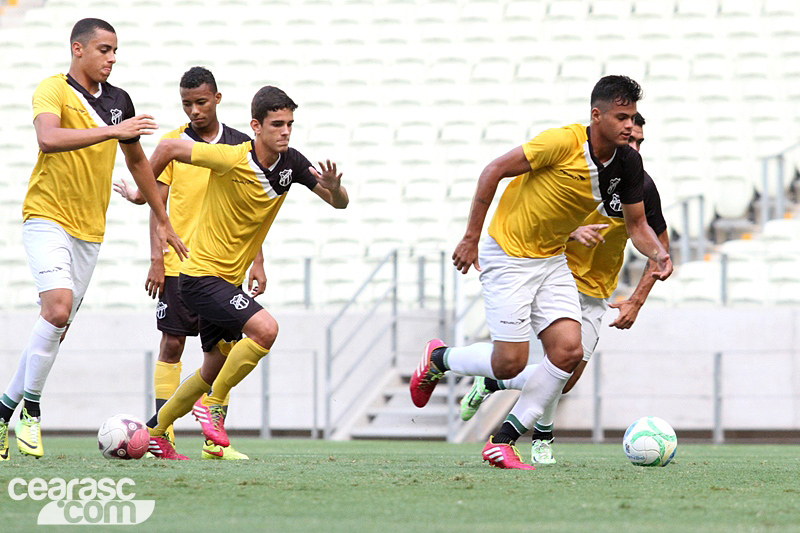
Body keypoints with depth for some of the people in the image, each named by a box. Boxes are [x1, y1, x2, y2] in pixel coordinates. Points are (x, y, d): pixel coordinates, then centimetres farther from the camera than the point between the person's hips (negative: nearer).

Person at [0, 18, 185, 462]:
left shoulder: (118, 100, 10)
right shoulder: (53, 90, -9)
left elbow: (137, 160, 23)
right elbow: (48, 138, -30)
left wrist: (163, 222, 26)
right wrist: (111, 131, -33)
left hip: (89, 230, 6)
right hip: (47, 219, -6)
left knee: (56, 328, 4)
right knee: (57, 307, -24)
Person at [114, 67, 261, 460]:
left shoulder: (240, 145, 6)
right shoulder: (172, 143, 2)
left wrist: (257, 262, 4)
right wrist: (156, 258, -8)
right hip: (178, 264, -1)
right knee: (171, 345, -3)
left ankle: (214, 441, 2)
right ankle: (163, 435, 1)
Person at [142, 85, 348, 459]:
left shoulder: (290, 163, -3)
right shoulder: (231, 159, -22)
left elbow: (340, 203, 0)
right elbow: (169, 148, -13)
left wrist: (334, 187, -24)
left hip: (229, 280, 8)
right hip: (202, 276, -8)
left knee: (215, 369, 18)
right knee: (265, 328, -26)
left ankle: (153, 433, 33)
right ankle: (213, 406, -10)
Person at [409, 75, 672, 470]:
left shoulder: (628, 164, -4)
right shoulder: (564, 142, -23)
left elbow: (636, 223, 7)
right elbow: (494, 171, -16)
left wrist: (658, 254, -15)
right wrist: (471, 238, -13)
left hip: (552, 260, 6)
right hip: (507, 255, -6)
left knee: (568, 350, -10)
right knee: (510, 362, -10)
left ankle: (503, 441, 2)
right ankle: (438, 358, 22)